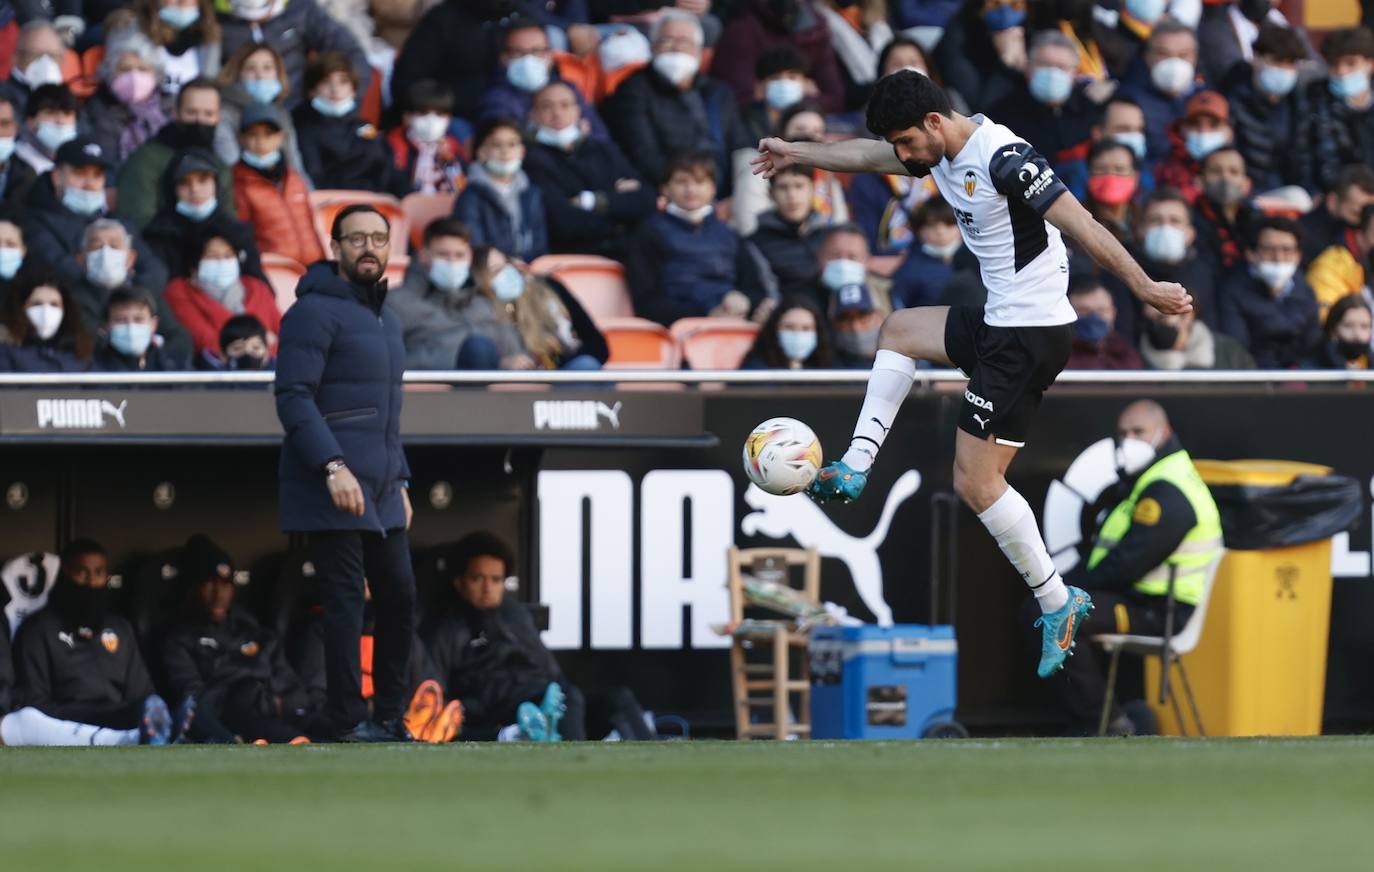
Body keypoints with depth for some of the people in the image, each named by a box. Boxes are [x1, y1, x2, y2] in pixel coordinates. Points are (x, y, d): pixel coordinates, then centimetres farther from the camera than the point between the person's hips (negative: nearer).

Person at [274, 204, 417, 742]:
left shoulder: (386, 321, 19)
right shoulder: (314, 312, -9)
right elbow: (293, 397, -17)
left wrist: (400, 481, 22)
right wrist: (332, 466, -25)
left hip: (381, 494, 8)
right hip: (331, 490, -8)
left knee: (399, 598, 7)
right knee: (345, 603, -6)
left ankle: (390, 715, 15)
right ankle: (350, 722, -1)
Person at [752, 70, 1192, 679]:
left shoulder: (1003, 159, -22)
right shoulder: (944, 152, 8)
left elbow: (1080, 225, -26)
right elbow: (867, 155, 25)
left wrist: (1142, 286, -32)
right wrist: (796, 152, 38)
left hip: (1031, 334, -10)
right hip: (1001, 321, 10)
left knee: (975, 482, -8)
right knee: (899, 330, 29)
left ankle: (1057, 603, -1)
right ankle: (855, 467, 25)